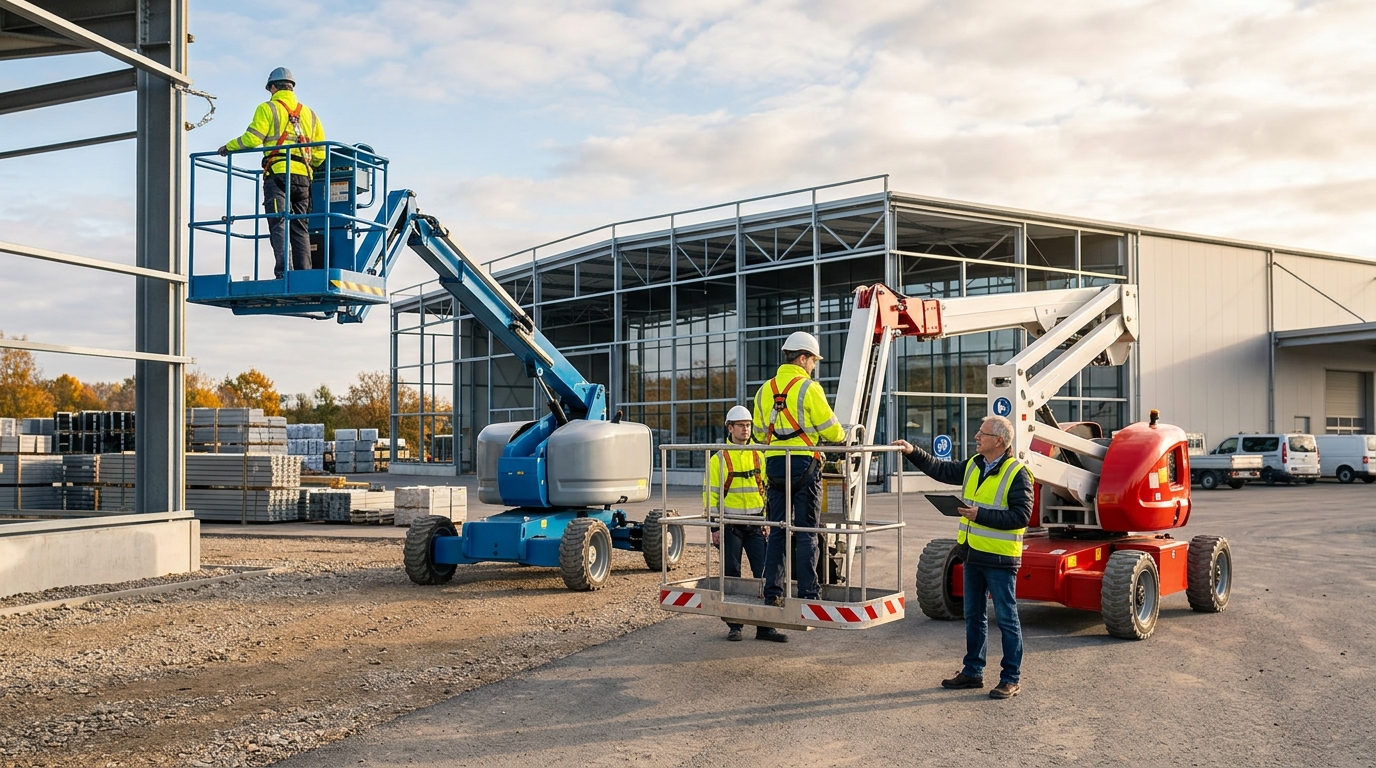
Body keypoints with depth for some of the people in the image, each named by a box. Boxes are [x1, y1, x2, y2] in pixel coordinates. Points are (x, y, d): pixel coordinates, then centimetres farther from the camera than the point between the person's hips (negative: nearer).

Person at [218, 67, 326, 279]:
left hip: (277, 174, -4)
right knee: (300, 228, 5)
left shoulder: (268, 108, 5)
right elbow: (320, 152, 17)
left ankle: (283, 271, -20)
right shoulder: (309, 113, 21)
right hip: (303, 177, 5)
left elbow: (252, 138, -5)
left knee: (278, 224, -9)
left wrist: (228, 147, 11)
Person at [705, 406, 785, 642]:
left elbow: (767, 490, 15)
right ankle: (734, 625, 14)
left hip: (756, 525, 3)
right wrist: (714, 528, -8)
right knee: (731, 576, 4)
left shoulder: (758, 456, 9)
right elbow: (711, 495, -3)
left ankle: (765, 626, 3)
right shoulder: (719, 459, -2)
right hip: (730, 525, -3)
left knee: (765, 574, -2)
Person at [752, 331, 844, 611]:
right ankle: (807, 594, 1)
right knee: (806, 532, 0)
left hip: (775, 464, 5)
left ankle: (773, 592, 10)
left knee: (777, 531, 9)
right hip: (804, 465, -5)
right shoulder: (808, 388, -9)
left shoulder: (765, 390, 9)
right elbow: (831, 430, -6)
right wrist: (843, 436, 16)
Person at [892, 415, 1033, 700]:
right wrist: (913, 452, 14)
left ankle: (1011, 678, 9)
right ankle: (972, 671, 27)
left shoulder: (1017, 474, -14)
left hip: (999, 558, -8)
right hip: (973, 555, 8)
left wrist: (982, 515, -21)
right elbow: (941, 470, 21)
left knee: (1006, 619, 0)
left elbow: (1021, 516, -20)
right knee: (973, 616, 16)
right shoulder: (973, 466, 10)